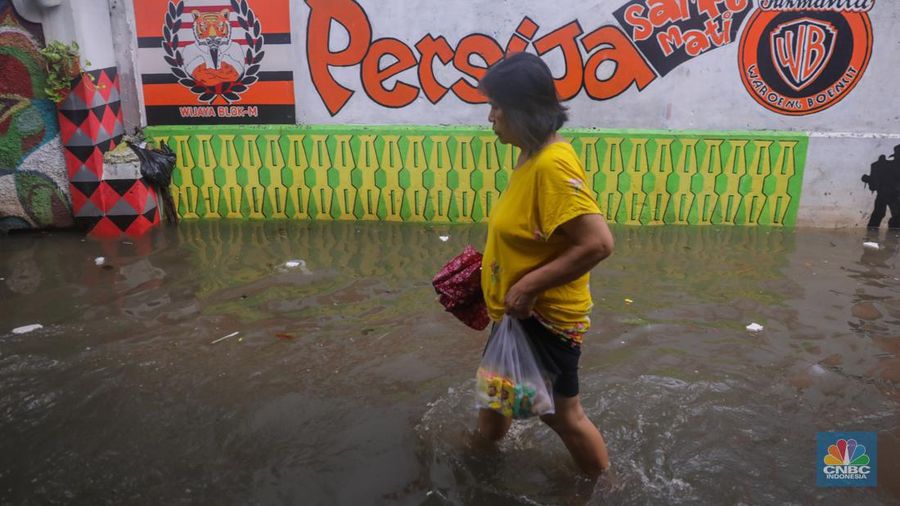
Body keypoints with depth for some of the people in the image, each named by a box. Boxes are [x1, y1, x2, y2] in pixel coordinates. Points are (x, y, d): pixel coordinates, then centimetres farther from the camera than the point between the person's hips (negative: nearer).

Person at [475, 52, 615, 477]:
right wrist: (494, 261, 12)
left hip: (544, 318, -9)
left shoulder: (553, 163, -27)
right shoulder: (531, 155, 3)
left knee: (561, 414, 11)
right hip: (516, 315, 10)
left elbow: (597, 243, -32)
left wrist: (529, 286, -28)